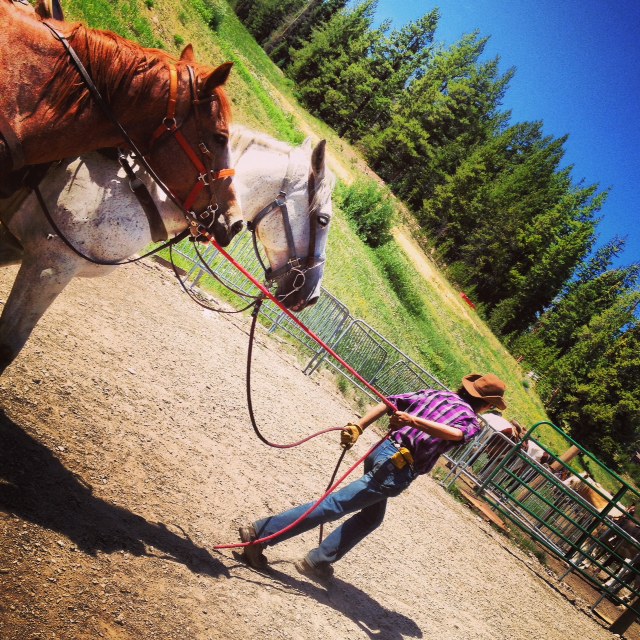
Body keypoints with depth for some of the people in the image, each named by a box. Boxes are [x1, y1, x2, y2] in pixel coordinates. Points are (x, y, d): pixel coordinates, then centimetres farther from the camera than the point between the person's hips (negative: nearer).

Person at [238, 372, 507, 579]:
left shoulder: (434, 394, 18)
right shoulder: (472, 421, 2)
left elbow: (387, 402, 7)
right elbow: (453, 433, -24)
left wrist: (358, 427, 0)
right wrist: (415, 421, -31)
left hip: (380, 451, 7)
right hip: (397, 468, -7)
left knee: (372, 516, 26)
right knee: (334, 505, -4)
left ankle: (318, 561, 24)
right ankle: (260, 532, -6)